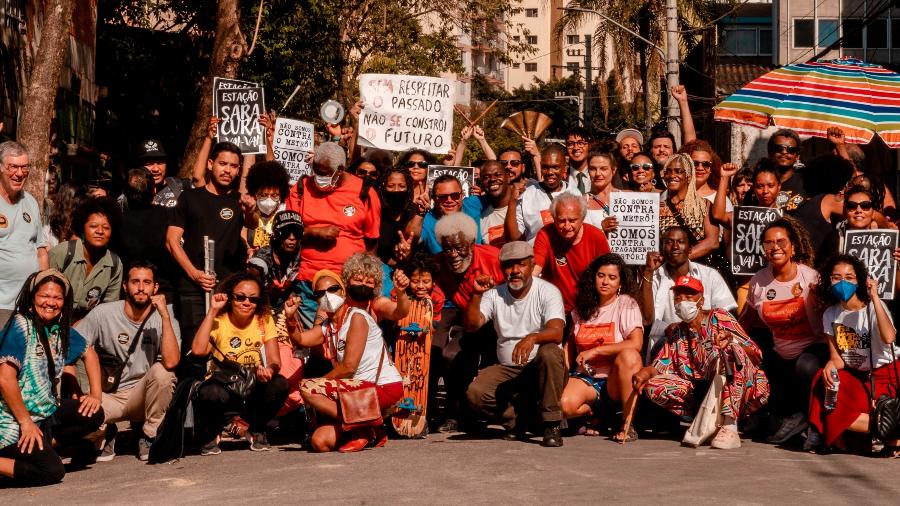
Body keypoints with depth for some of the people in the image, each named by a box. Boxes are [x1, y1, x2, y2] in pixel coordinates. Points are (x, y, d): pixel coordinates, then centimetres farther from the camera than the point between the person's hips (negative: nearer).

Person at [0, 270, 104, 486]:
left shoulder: (60, 329, 7)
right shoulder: (21, 325, -15)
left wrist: (96, 393, 10)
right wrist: (26, 422, -18)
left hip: (46, 411, 8)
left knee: (94, 415, -6)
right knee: (51, 472, -22)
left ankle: (43, 446, 0)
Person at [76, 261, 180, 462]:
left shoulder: (163, 320, -8)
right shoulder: (103, 313, -6)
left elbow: (171, 362, -26)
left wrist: (165, 315, -28)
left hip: (142, 398, 0)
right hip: (108, 396, 0)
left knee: (162, 371, -32)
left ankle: (149, 437, -9)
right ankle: (106, 435, 6)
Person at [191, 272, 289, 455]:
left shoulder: (264, 320, 0)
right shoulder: (218, 321, -7)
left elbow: (274, 361, -7)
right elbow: (198, 350, -26)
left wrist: (268, 370, -33)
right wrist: (212, 311, -21)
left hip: (254, 392, 3)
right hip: (223, 389, -3)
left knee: (280, 384, -28)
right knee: (211, 393, -37)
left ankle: (256, 431, 3)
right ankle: (210, 435, -1)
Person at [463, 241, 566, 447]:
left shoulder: (547, 291, -6)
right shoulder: (494, 294, 6)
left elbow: (556, 333, -23)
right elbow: (471, 325, -6)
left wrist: (532, 338, -44)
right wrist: (476, 295, -21)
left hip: (540, 368, -3)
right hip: (507, 370, 3)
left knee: (549, 352, -37)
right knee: (475, 393, -25)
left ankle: (551, 425, -24)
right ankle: (519, 417, 4)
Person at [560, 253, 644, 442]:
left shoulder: (627, 304, -2)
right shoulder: (582, 307, 11)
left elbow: (636, 344, -17)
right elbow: (571, 342, 20)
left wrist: (594, 351, -17)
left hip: (615, 380, -2)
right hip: (586, 377, 3)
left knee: (628, 355, -36)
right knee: (562, 405, -30)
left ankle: (628, 425, -23)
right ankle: (598, 413, 5)